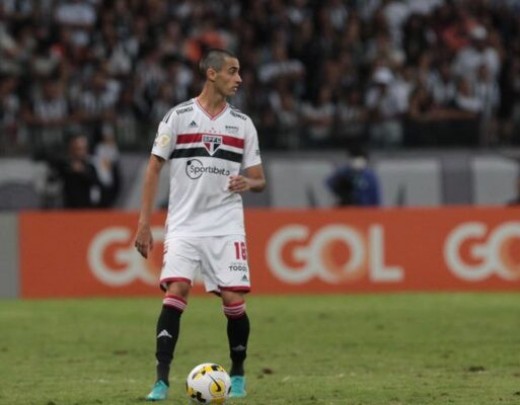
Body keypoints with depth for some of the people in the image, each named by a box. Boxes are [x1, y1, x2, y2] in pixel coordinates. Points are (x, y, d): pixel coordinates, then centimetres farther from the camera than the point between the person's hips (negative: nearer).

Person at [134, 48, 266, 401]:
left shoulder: (242, 124, 9)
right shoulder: (178, 117, 1)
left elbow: (259, 180, 13)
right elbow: (154, 169, 3)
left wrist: (248, 183, -12)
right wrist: (144, 224, -3)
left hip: (226, 226, 2)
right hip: (184, 224, -2)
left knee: (234, 299, -6)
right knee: (176, 291, -17)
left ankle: (238, 374, 15)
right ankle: (162, 381, -16)